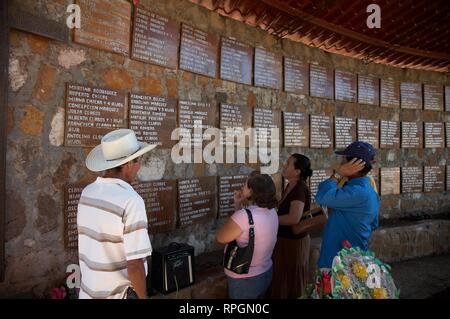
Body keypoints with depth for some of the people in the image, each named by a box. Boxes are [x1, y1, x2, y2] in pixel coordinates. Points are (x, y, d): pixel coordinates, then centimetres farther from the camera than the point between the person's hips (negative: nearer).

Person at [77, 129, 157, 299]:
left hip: (88, 291, 6)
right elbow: (134, 263, -25)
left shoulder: (87, 192, -3)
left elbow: (92, 243, 8)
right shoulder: (131, 201, -26)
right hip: (117, 294, -6)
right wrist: (143, 296, -10)